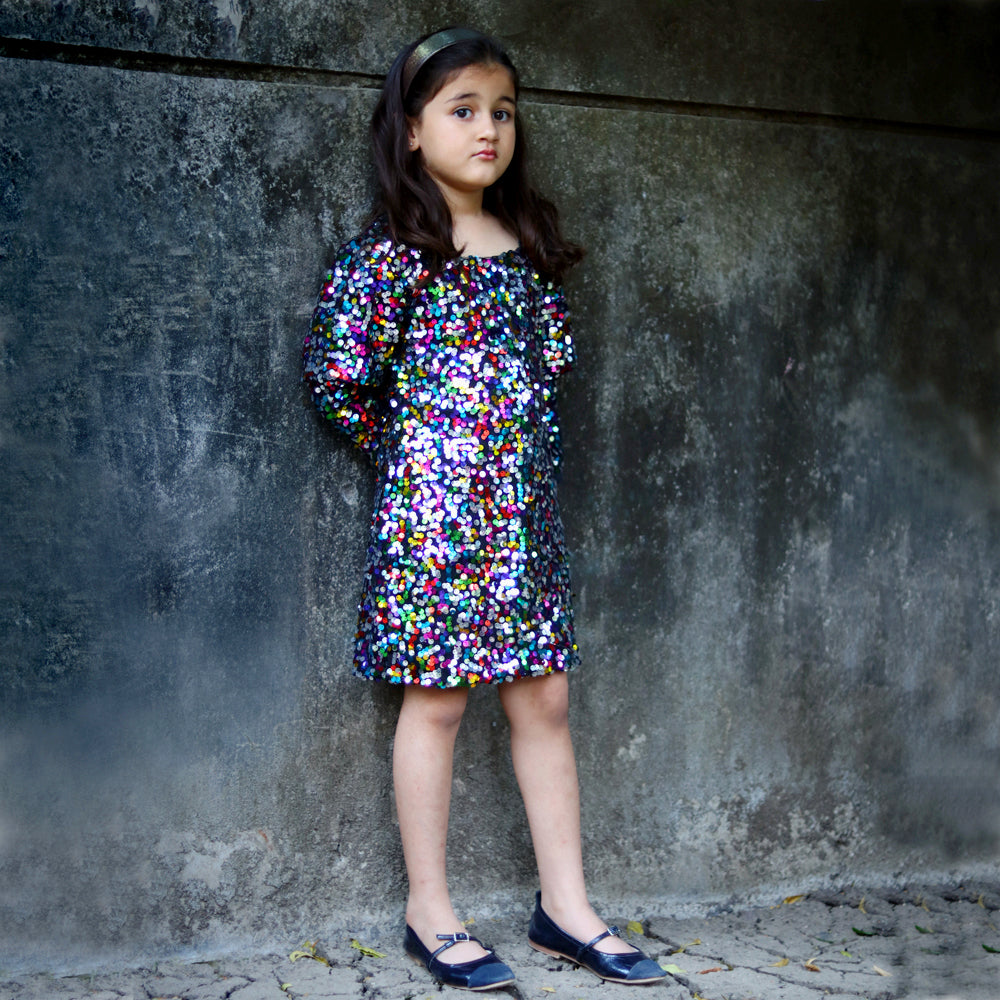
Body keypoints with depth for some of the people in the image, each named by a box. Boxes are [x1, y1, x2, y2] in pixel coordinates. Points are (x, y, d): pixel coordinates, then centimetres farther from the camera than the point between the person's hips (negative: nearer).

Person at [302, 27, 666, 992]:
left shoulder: (525, 244, 12)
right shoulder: (393, 251, -7)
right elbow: (339, 375, -11)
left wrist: (514, 435, 8)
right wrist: (406, 443, 1)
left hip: (523, 503, 6)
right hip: (435, 504, -6)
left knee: (543, 697, 8)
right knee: (437, 700, 2)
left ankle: (565, 906, 19)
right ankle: (429, 914, 15)